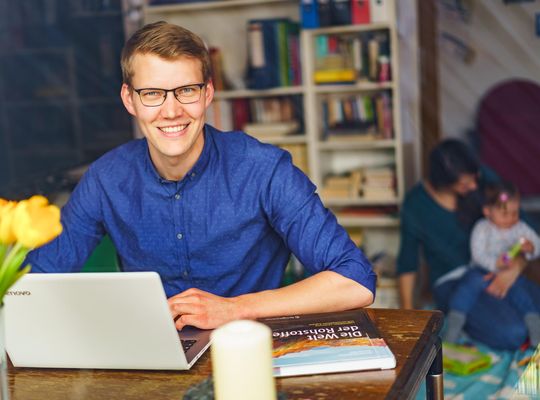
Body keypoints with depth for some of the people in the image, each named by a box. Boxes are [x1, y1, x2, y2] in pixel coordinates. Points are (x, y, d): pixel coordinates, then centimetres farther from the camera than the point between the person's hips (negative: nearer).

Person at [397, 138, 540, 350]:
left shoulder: (484, 179, -4)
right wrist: (407, 311, -8)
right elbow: (407, 261, 1)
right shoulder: (416, 203, -10)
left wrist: (515, 268, -16)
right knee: (512, 334, -26)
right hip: (452, 282, -4)